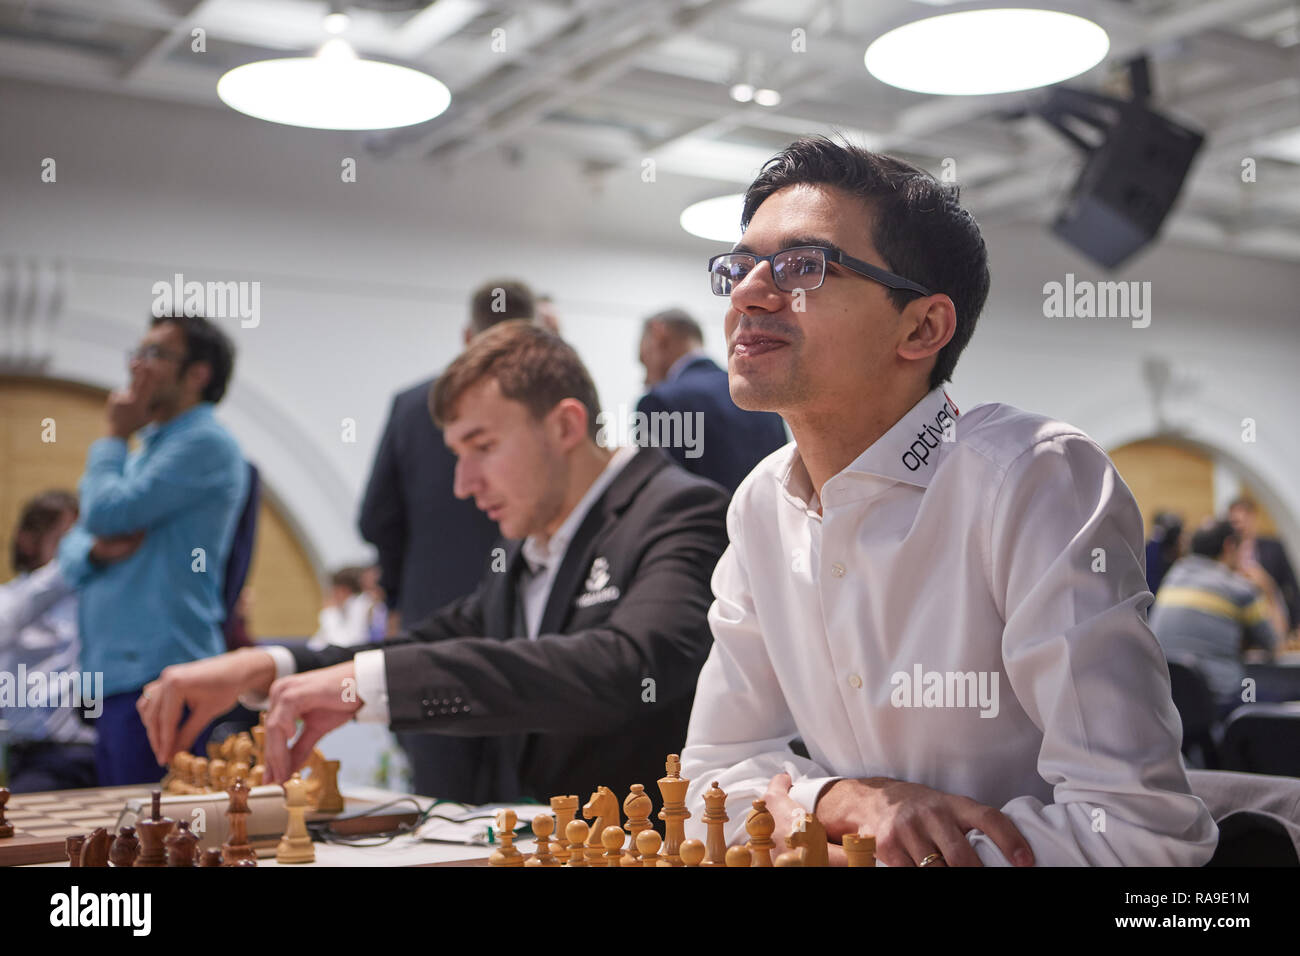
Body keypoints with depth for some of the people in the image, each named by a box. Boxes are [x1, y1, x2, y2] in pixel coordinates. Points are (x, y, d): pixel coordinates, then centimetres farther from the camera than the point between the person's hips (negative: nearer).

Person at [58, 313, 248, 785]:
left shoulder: (205, 443, -9)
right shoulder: (146, 448, 20)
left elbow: (107, 512, -15)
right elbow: (72, 546, 20)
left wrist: (113, 438, 1)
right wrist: (90, 549, -4)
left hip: (160, 673, -9)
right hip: (116, 674, 9)